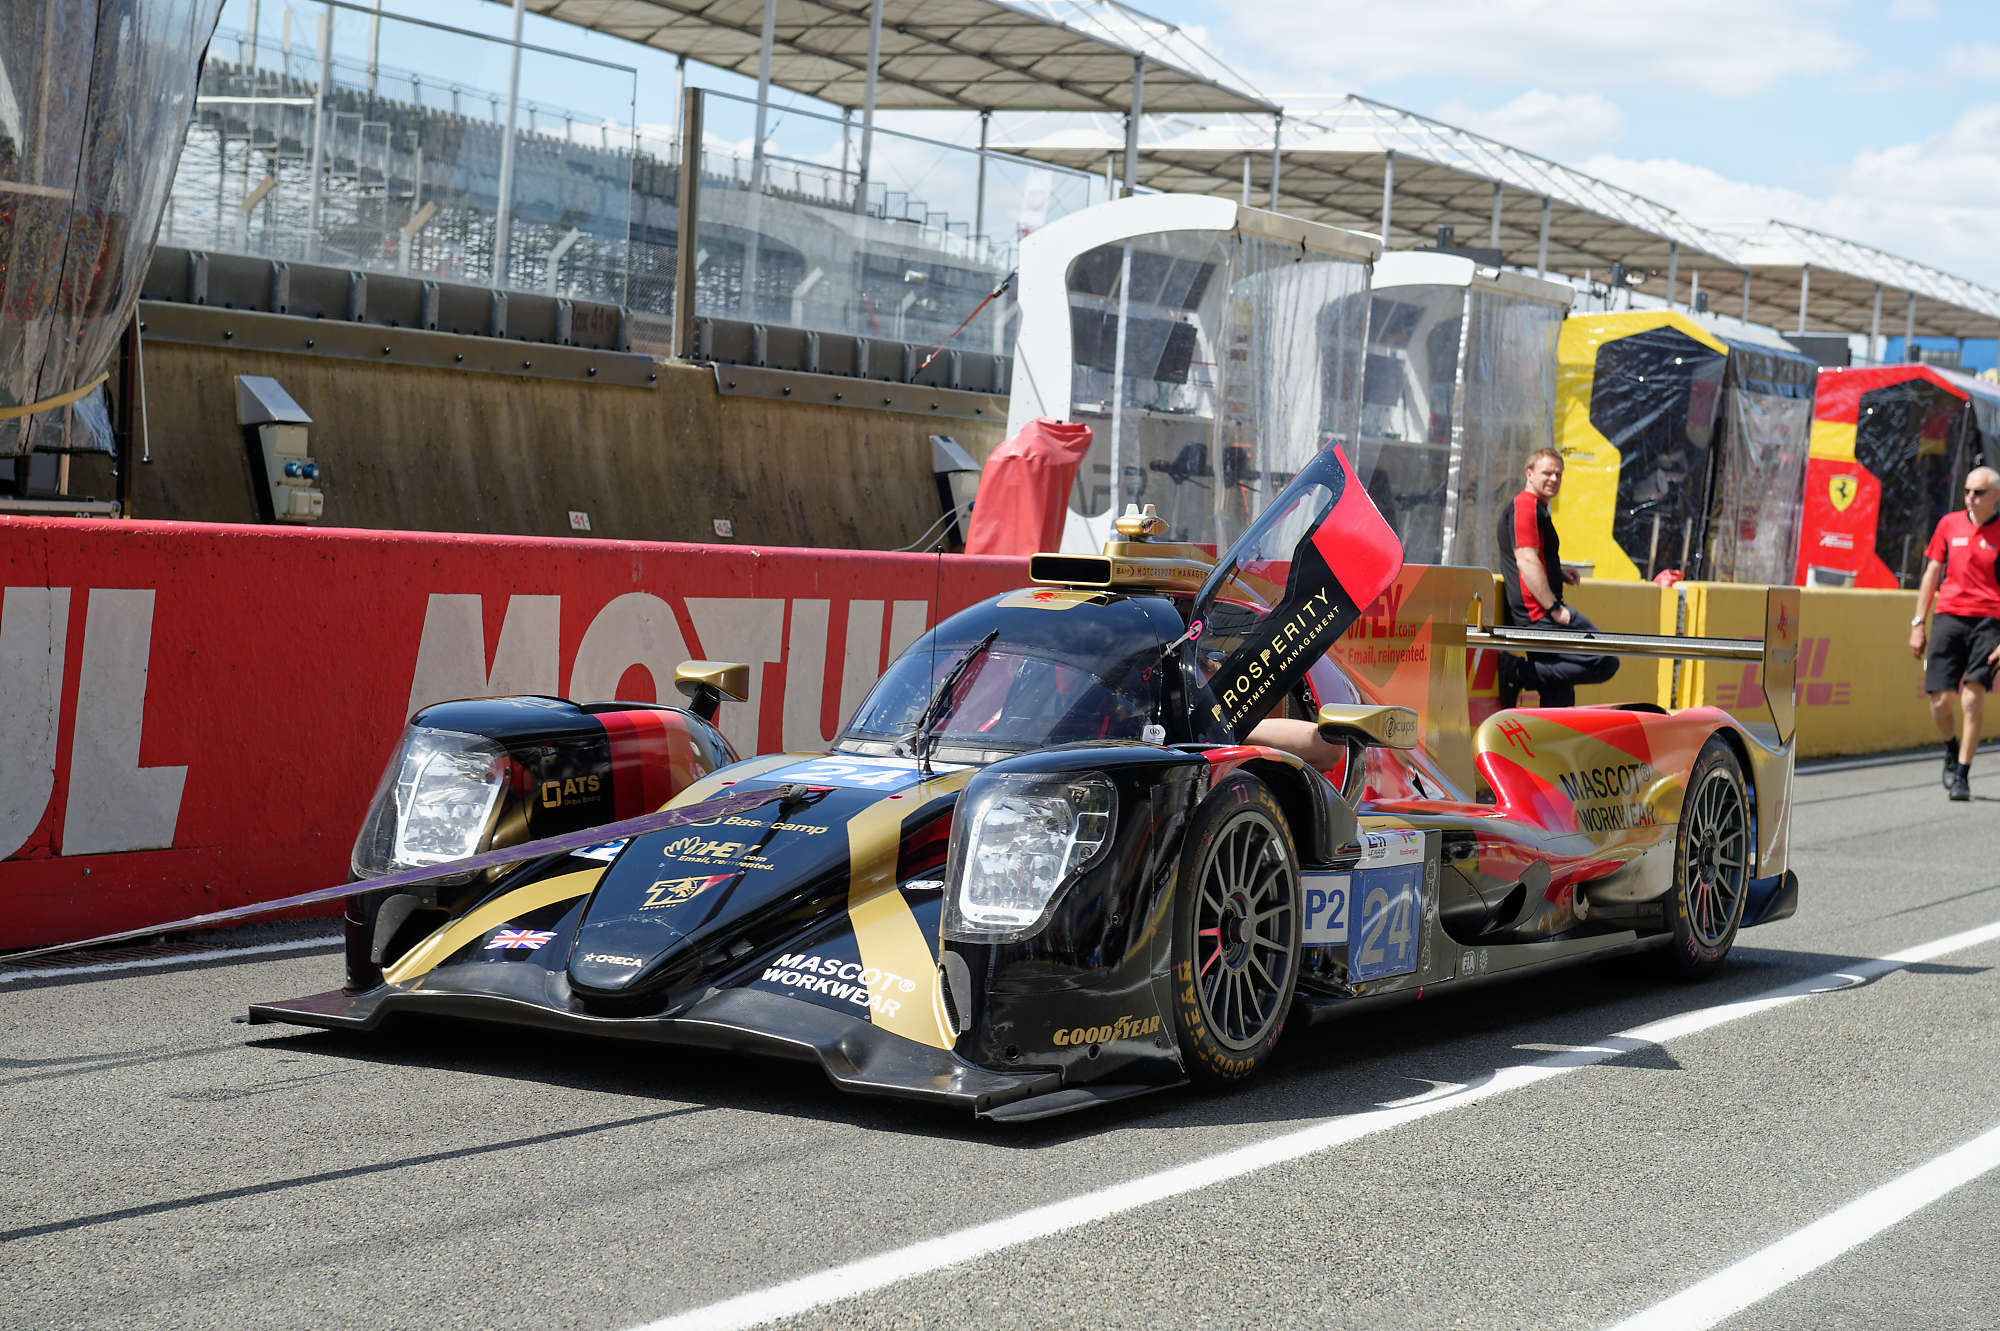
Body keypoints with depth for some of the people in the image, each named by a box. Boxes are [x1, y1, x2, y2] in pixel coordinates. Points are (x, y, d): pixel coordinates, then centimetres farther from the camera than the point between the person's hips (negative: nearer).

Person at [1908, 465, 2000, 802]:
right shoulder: (1949, 524, 10)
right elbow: (1931, 573, 15)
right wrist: (1918, 623, 11)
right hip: (1948, 618, 2)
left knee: (1973, 697, -12)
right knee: (1940, 701, -3)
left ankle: (1962, 773, -2)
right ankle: (1952, 750, 27)